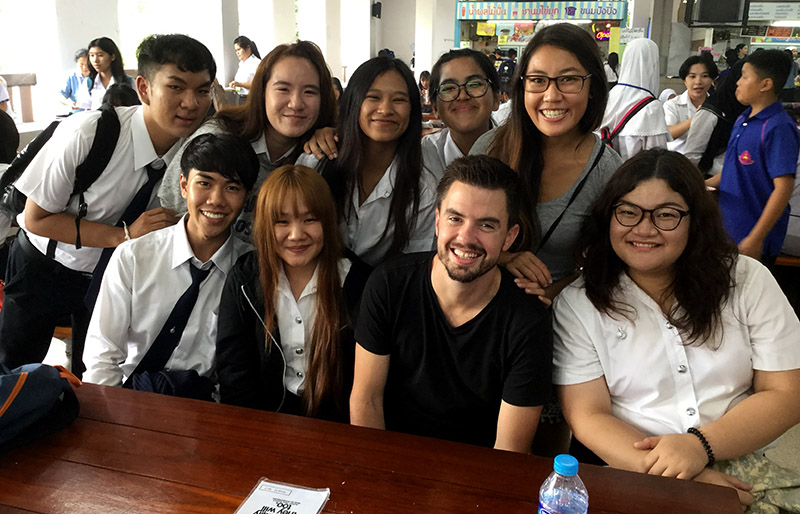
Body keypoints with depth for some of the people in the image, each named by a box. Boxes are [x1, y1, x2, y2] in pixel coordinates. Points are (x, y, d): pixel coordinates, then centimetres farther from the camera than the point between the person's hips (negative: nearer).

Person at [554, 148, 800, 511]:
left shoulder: (748, 281, 4)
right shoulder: (577, 304, -2)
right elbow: (587, 417, -5)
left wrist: (701, 444, -14)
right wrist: (671, 474, -19)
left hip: (749, 469, 2)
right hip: (633, 477, -1)